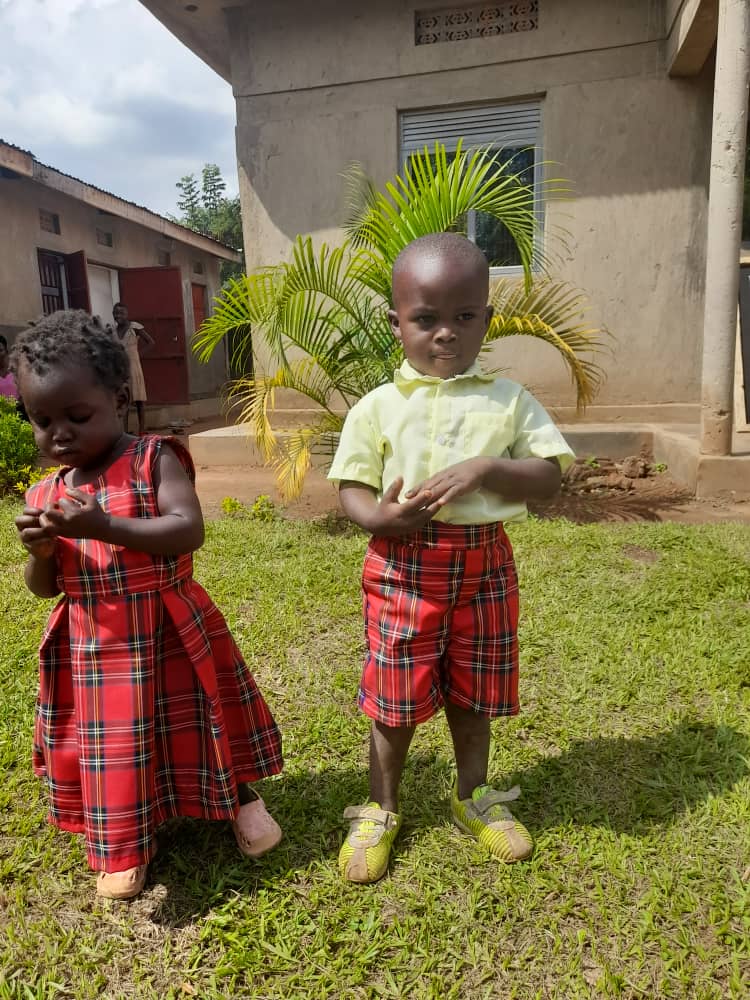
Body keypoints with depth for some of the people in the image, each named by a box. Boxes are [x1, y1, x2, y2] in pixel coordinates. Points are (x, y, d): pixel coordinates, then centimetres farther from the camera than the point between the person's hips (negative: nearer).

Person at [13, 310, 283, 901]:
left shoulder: (154, 460, -11)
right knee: (110, 745, 16)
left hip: (168, 635, -4)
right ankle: (124, 845, 42)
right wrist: (40, 551, -14)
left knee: (196, 725, 13)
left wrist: (105, 528, -32)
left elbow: (190, 531, -23)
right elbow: (43, 588, 8)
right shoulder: (44, 494, 3)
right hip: (91, 646, 4)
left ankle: (242, 799, 41)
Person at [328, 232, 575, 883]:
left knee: (473, 691, 19)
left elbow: (550, 477, -3)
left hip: (484, 564, 2)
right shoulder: (379, 407, -3)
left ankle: (474, 796, 44)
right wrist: (377, 517, -24)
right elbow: (352, 488, -2)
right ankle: (381, 810, 35)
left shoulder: (509, 401, 1)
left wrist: (486, 469, -20)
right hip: (403, 565, -1)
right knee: (397, 699, 10)